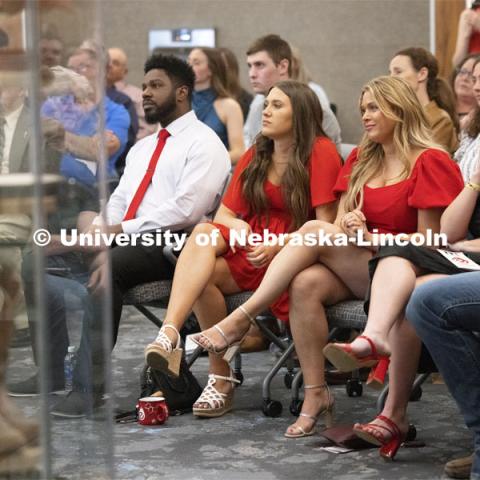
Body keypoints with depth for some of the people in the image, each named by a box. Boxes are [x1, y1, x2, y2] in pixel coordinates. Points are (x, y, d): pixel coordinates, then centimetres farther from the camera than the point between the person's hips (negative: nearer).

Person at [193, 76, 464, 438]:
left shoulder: (429, 162, -3)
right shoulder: (361, 160, 18)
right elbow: (342, 222, 13)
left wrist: (369, 237, -14)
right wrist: (347, 226, -11)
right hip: (352, 268, 6)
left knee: (314, 230, -27)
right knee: (305, 284, -29)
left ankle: (241, 319, -27)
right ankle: (316, 395, -26)